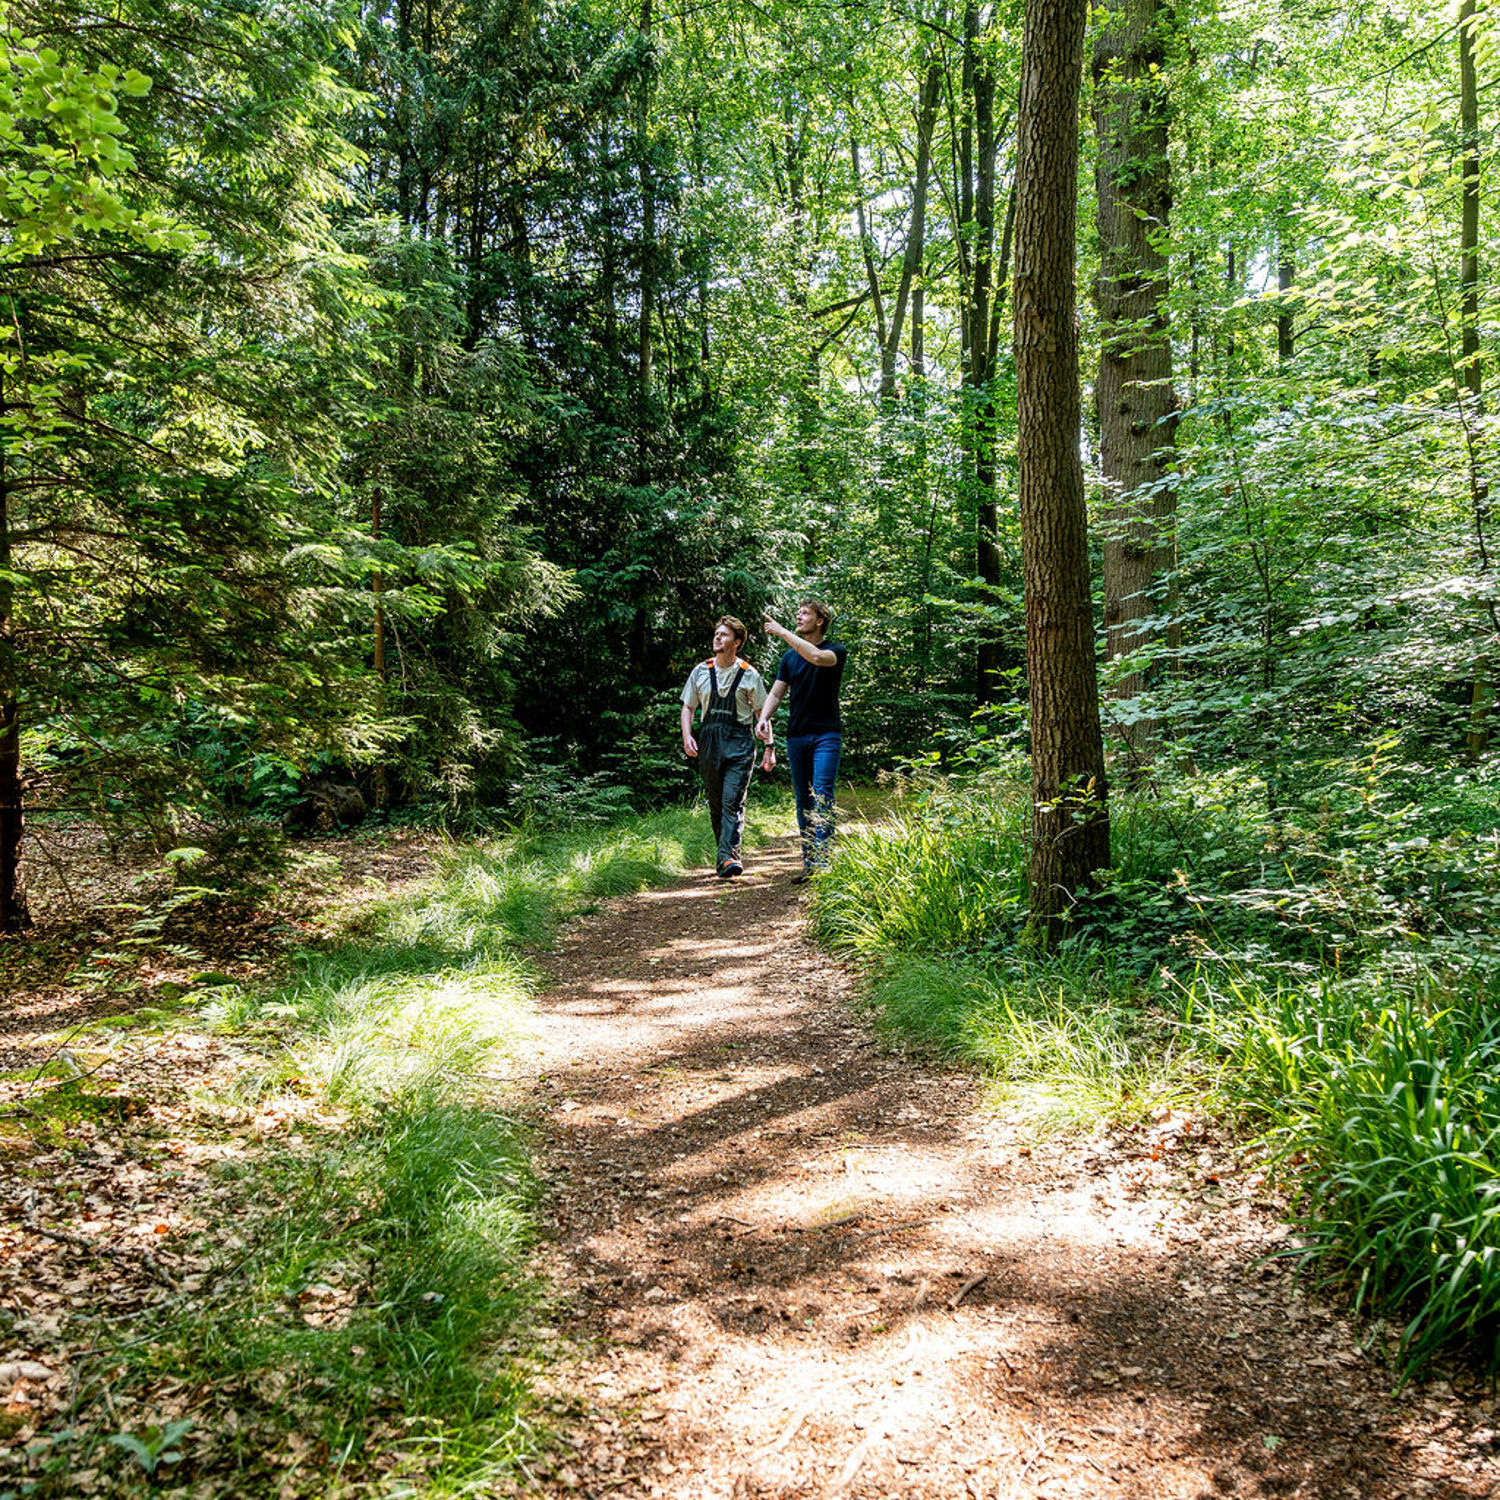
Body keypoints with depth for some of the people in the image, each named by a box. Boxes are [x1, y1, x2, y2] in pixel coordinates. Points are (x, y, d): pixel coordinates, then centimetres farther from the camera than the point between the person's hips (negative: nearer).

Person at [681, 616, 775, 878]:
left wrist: (769, 747, 3)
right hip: (709, 741, 3)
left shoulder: (749, 675, 4)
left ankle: (729, 857, -20)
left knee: (733, 801, -14)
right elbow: (688, 708, 15)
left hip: (739, 742, -3)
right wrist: (687, 736, -1)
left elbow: (762, 712, 8)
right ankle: (725, 853, 20)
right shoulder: (700, 672, 11)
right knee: (715, 803, 8)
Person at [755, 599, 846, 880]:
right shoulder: (789, 657, 14)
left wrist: (782, 632, -19)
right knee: (802, 800, 6)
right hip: (796, 737, 5)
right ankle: (808, 862, 12)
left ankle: (822, 860, -16)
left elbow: (816, 657, -25)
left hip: (826, 735, -5)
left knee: (822, 796, -14)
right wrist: (764, 717, -9)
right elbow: (776, 693, 11)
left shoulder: (836, 650, -2)